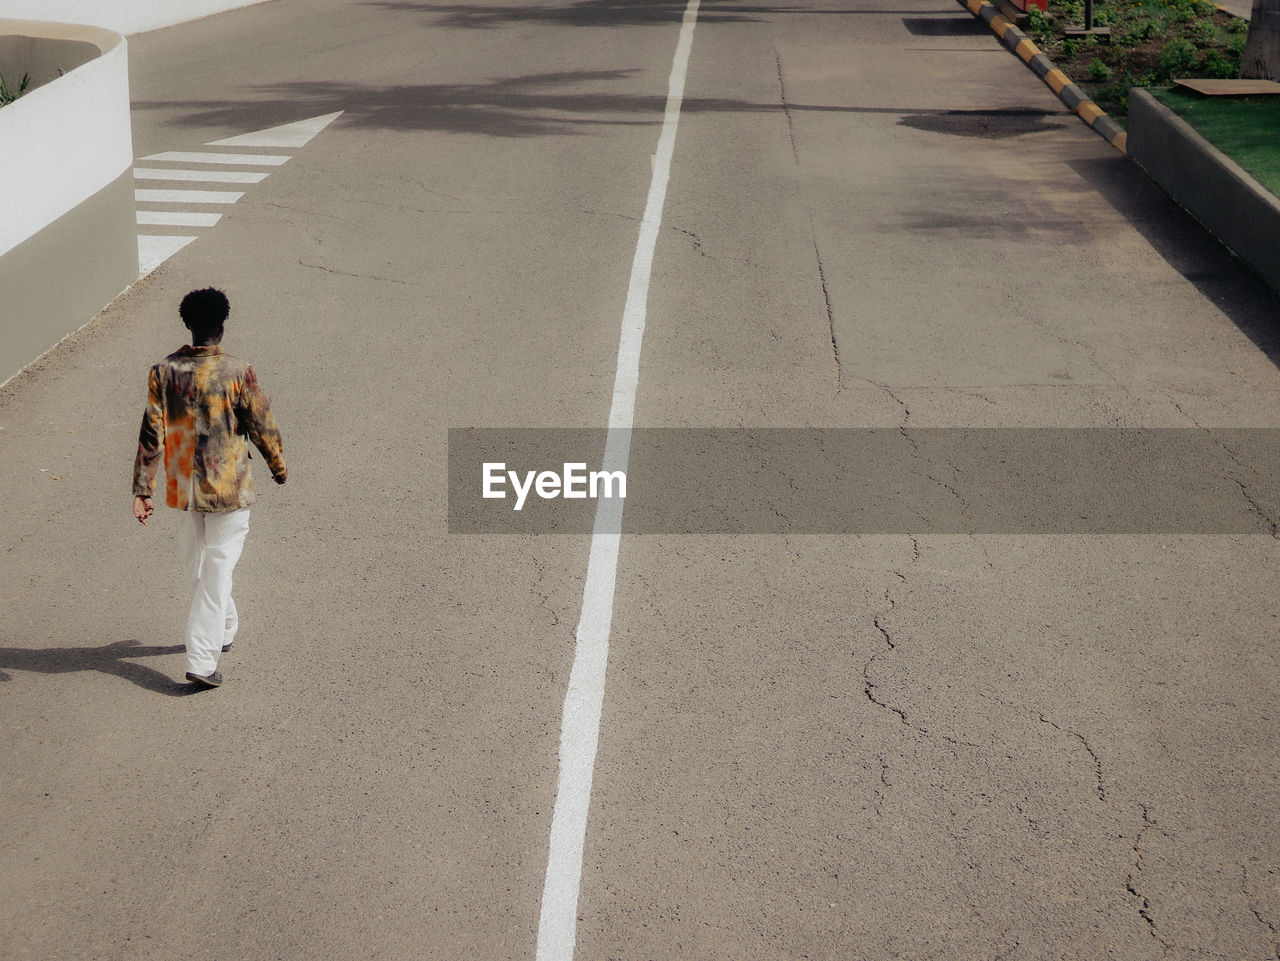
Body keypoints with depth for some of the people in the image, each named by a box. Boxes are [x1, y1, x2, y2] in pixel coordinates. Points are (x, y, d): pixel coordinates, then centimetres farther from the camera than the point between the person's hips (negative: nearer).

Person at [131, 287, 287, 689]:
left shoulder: (163, 373, -5)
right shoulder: (237, 373, -14)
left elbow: (151, 434, -6)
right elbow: (262, 427, -6)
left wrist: (142, 490, -3)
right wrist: (279, 466, 12)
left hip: (183, 488, 4)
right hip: (229, 489, -3)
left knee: (195, 565, 23)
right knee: (216, 572, 2)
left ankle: (224, 628, 43)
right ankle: (201, 662, -2)